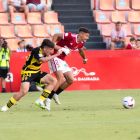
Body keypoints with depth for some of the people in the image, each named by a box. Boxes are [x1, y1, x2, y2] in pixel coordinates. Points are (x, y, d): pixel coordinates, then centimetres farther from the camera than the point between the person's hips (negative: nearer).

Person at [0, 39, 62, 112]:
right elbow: (43, 60, -41)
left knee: (54, 81, -5)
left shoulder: (43, 51, 0)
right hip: (27, 72, -8)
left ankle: (40, 101, -7)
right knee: (24, 91, -27)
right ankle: (6, 106, -9)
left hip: (36, 72, 9)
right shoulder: (36, 51, -23)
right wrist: (56, 54, -35)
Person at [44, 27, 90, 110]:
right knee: (61, 79, -21)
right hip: (55, 57, -9)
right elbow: (56, 35, -19)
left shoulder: (80, 44, 7)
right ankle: (48, 100, -17)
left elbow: (81, 50, 31)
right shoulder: (71, 37, -20)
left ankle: (55, 94, 20)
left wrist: (84, 59, 46)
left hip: (62, 60, 9)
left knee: (71, 80, 5)